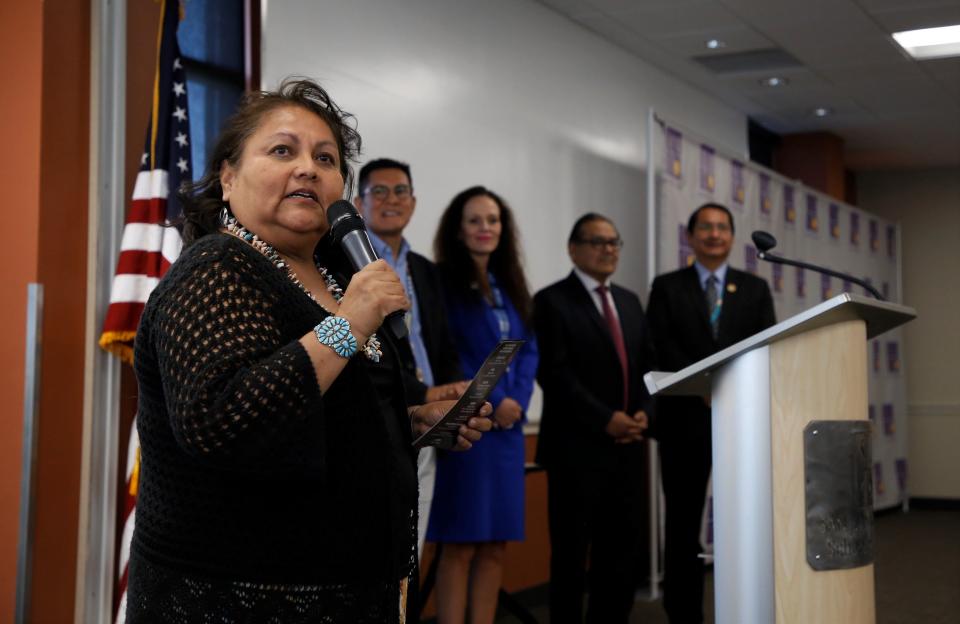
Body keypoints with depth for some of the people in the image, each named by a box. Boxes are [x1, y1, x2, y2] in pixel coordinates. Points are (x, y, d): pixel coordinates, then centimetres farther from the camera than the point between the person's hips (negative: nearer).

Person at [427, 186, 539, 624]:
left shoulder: (509, 285, 16)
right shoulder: (442, 282, -3)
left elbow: (528, 349, 13)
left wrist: (517, 400, -4)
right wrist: (490, 404, -14)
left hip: (508, 427, 6)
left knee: (495, 545, 7)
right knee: (459, 545, -6)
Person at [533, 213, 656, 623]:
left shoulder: (629, 301, 17)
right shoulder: (552, 301, -4)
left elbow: (647, 365, 17)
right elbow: (554, 373, -13)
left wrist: (643, 412, 0)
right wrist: (605, 419, -15)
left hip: (627, 446, 6)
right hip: (577, 447, -6)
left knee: (623, 545, 7)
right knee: (571, 551, 0)